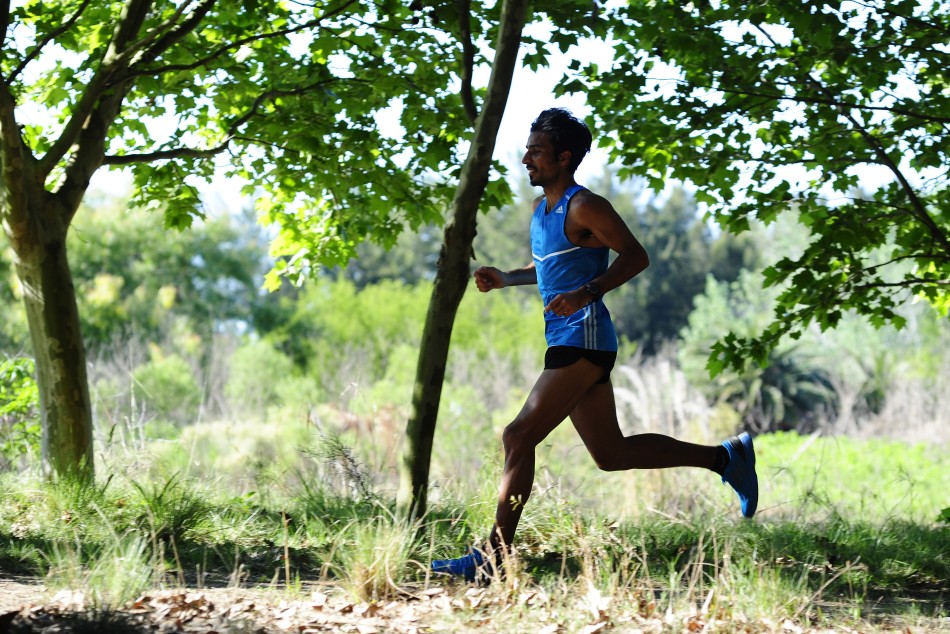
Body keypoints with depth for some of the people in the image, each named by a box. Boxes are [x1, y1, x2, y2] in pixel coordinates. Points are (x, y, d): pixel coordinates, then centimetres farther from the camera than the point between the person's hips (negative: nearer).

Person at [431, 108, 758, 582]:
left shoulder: (584, 207, -10)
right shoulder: (541, 208, 17)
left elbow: (636, 257, -13)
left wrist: (587, 293, -25)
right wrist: (504, 279, 15)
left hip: (583, 339, -10)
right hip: (567, 342, 10)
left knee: (518, 437, -13)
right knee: (611, 454, 13)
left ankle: (494, 555, -10)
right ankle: (725, 457, 23)